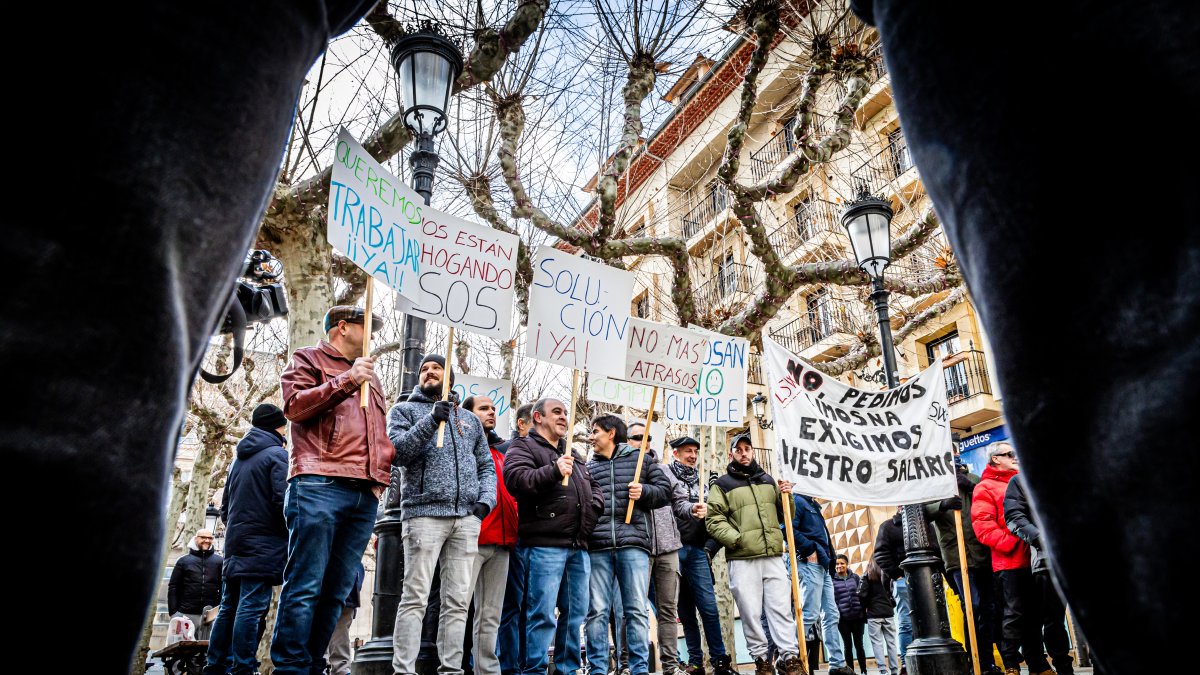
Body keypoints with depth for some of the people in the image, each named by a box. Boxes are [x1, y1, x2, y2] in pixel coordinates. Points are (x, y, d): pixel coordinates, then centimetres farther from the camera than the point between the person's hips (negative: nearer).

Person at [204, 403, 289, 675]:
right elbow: (282, 501, -16)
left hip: (235, 541, 8)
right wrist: (292, 533, -2)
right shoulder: (277, 454, -7)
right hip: (265, 545, -8)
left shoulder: (240, 458, 18)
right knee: (251, 608, -9)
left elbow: (225, 503, 22)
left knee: (228, 608, 12)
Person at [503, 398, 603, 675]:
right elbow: (515, 478, -17)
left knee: (575, 612, 11)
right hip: (544, 544, -7)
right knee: (543, 614, -8)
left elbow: (594, 487, 31)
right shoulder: (524, 447, 3)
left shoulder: (572, 453, 26)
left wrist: (593, 508, 11)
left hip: (578, 545, 7)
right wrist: (553, 471, -25)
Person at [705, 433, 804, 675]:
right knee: (751, 612, -1)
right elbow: (713, 521, -4)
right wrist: (736, 539, -16)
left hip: (773, 557, 4)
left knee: (781, 608, 2)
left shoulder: (768, 481, 19)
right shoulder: (722, 485, 4)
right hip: (742, 560, -3)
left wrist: (786, 497, 5)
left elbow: (784, 516, 25)